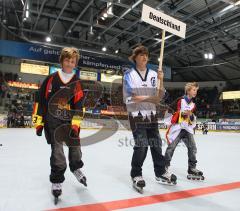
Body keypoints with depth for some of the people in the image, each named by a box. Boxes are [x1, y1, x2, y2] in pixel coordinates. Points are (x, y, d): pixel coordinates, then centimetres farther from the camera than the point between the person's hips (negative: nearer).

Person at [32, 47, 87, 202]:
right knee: (57, 150, -5)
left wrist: (75, 123, -11)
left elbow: (79, 105, -2)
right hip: (52, 121, -2)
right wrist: (38, 121, -3)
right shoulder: (51, 79, -3)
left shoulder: (77, 83, 2)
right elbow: (40, 100, -1)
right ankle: (57, 180, 14)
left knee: (75, 145, 11)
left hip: (70, 121, 2)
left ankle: (76, 168, 39)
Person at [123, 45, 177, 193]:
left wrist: (161, 81, -14)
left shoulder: (153, 74, 7)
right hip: (136, 115, -4)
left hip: (151, 114, 5)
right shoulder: (129, 74, -4)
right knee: (141, 145, -8)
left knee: (156, 143, 11)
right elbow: (130, 97, -14)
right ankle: (136, 175, 11)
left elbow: (160, 96, 2)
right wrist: (150, 98, -13)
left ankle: (160, 172, 28)